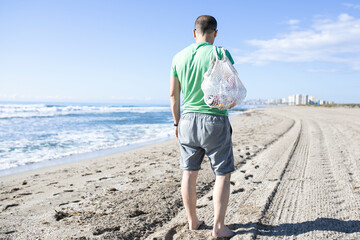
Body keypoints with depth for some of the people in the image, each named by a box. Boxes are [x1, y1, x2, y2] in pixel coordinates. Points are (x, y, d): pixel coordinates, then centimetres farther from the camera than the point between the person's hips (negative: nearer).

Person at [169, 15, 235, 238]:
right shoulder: (220, 53, -7)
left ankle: (193, 221, 26)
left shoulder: (179, 57, 6)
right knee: (223, 174, 6)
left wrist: (177, 122, 18)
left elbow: (174, 94, 9)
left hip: (188, 120, 5)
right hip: (215, 120, -4)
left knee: (189, 173, 13)